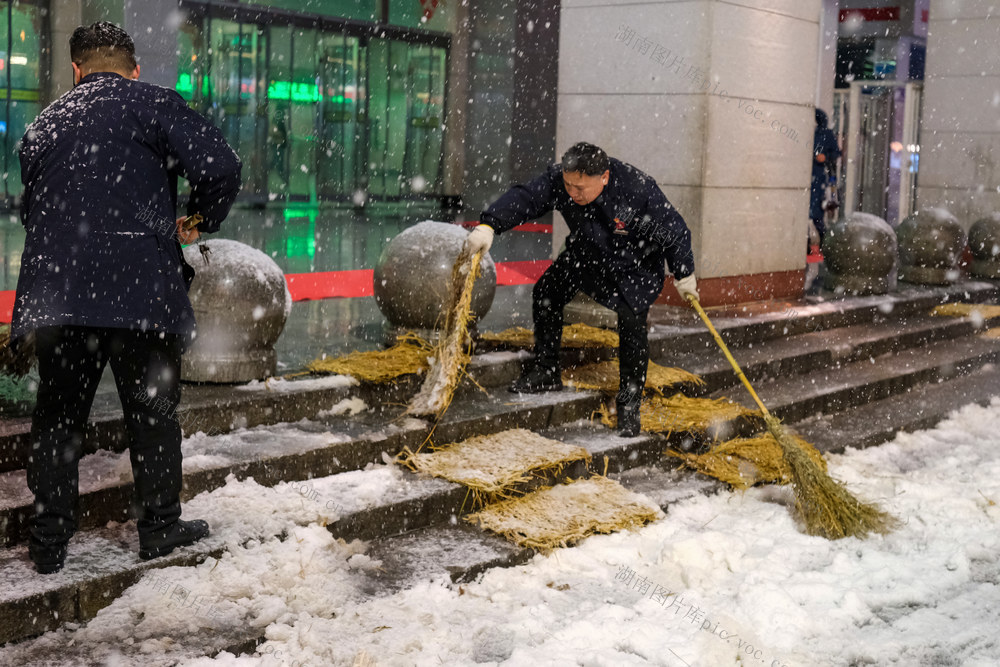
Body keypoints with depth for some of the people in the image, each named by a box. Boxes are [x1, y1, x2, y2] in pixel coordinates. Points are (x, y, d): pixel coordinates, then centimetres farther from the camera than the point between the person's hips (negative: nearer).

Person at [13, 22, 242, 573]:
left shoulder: (44, 123, 17)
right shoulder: (154, 104, 1)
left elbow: (29, 208, 22)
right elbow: (220, 167, -10)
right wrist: (201, 221, 7)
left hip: (55, 293, 4)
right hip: (139, 290, -4)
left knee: (57, 417, 11)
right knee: (152, 412, 9)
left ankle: (49, 544, 16)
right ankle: (160, 527, 17)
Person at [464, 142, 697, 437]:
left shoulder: (639, 190, -36)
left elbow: (674, 232, -24)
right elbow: (523, 198, -26)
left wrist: (684, 277, -12)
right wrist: (488, 226, -43)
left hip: (635, 265, -5)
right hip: (585, 254, 5)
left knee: (631, 322, -17)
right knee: (546, 292, 1)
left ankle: (629, 403, -3)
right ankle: (546, 372, 18)